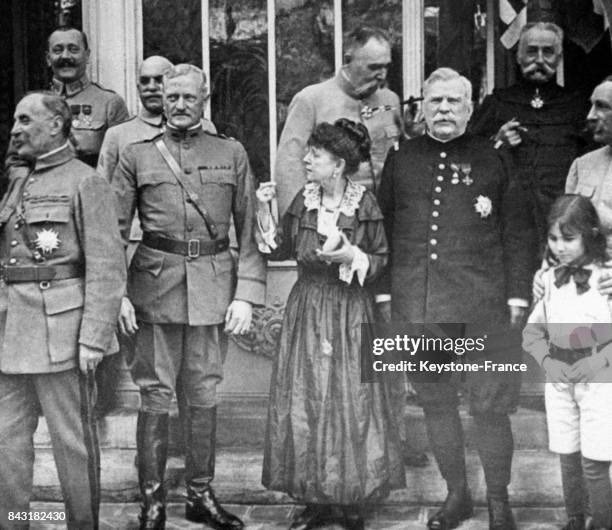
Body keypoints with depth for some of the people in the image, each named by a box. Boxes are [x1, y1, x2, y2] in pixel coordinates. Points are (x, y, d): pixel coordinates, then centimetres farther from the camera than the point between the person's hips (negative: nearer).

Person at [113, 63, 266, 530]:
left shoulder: (232, 154, 9)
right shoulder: (136, 156, 6)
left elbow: (249, 231, 7)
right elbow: (114, 231, 4)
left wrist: (247, 294, -3)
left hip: (214, 286, 1)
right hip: (156, 285, -1)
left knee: (203, 395, 9)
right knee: (156, 396, 1)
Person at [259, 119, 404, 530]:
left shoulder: (365, 204, -7)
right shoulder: (303, 201, 4)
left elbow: (382, 261, -2)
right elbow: (282, 250, 10)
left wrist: (353, 257, -19)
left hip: (350, 315, -4)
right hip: (307, 311, 4)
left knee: (350, 403, 1)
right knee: (305, 402, 4)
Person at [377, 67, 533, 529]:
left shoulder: (493, 158, 4)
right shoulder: (400, 159, 10)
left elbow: (516, 234, 4)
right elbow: (384, 230, 13)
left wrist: (517, 296, -1)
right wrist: (384, 293, 7)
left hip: (482, 304, -2)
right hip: (416, 306, 3)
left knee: (491, 406, 1)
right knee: (435, 401, 10)